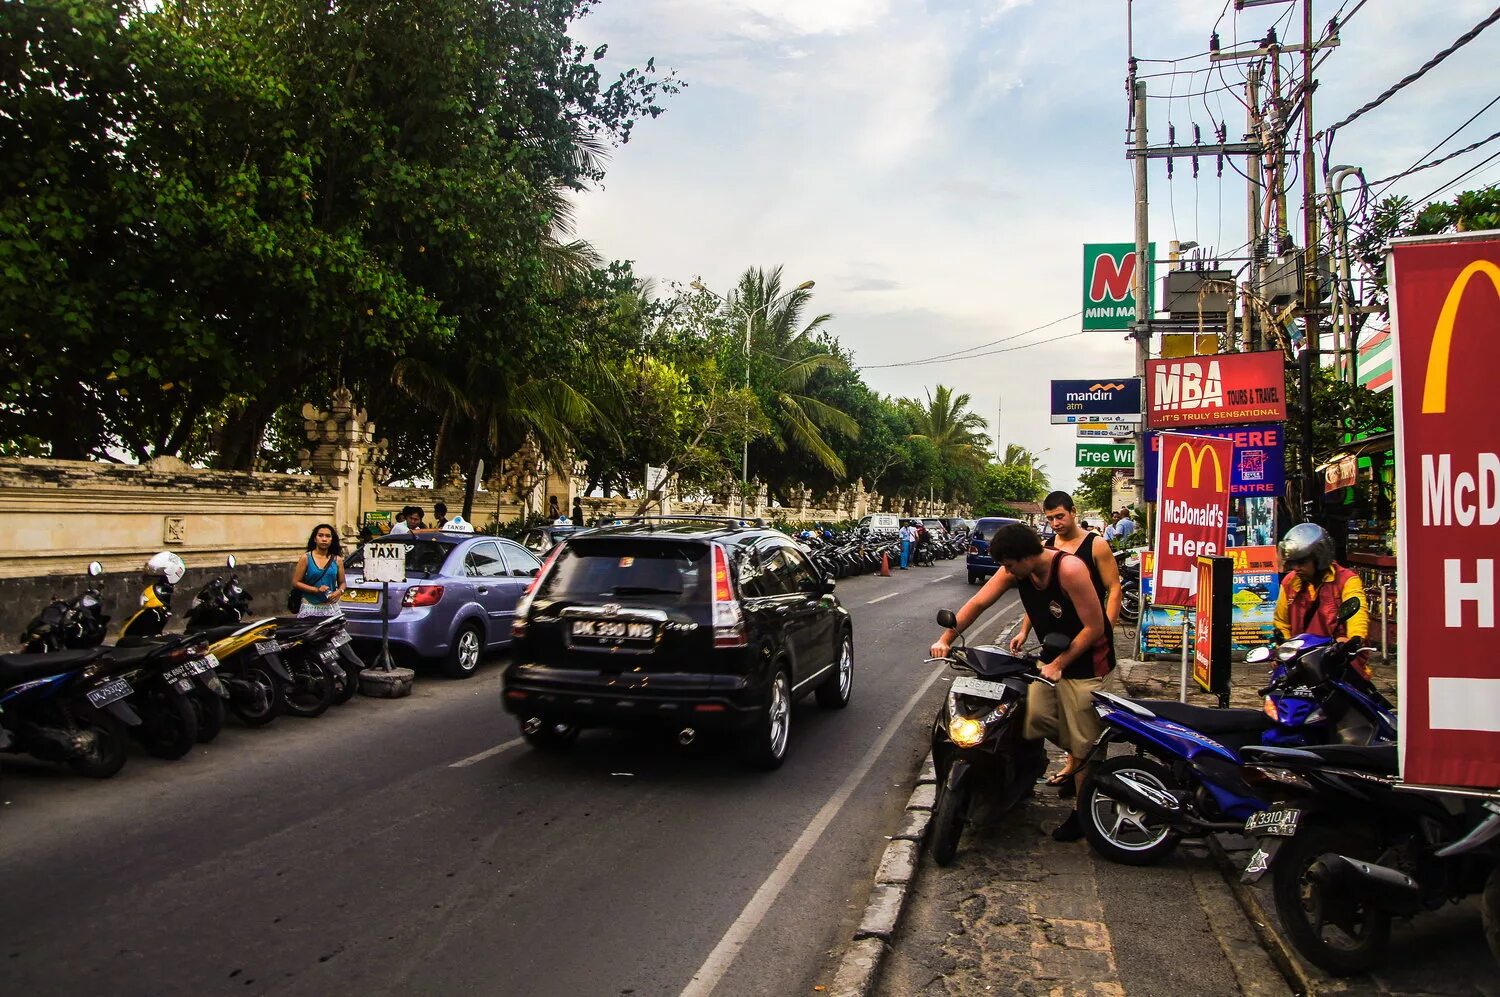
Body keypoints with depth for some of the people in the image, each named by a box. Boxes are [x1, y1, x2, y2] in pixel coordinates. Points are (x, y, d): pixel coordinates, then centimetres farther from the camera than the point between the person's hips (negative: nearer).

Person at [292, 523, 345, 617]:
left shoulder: (337, 560, 6)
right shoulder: (306, 558, 1)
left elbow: (342, 583, 12)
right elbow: (296, 582, -1)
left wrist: (339, 592, -10)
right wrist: (316, 590, -12)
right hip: (310, 607, -1)